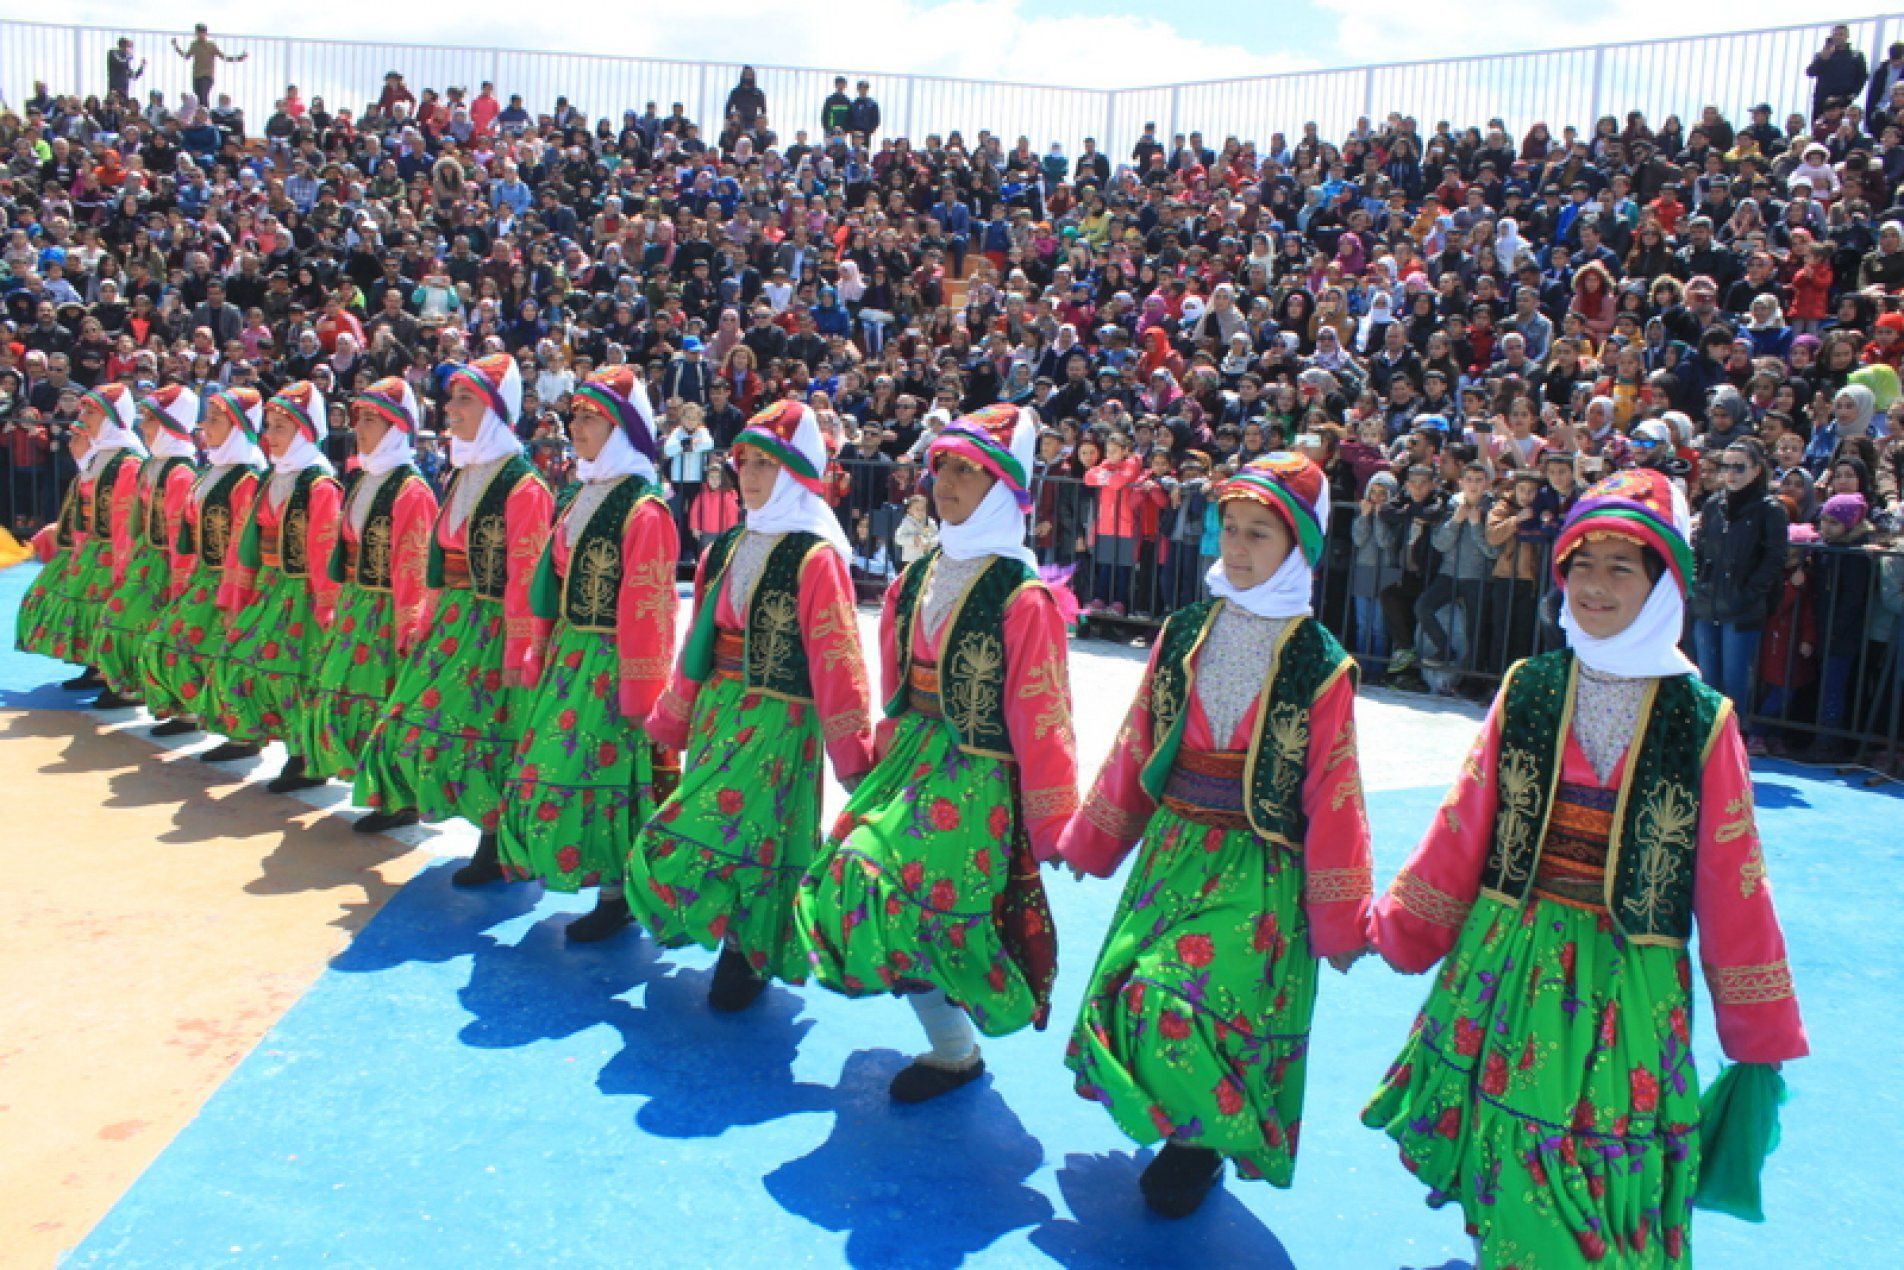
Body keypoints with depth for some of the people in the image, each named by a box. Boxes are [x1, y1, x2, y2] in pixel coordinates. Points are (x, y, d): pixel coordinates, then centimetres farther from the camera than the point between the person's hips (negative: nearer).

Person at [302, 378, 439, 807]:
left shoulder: (411, 489, -13)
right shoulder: (358, 481, 13)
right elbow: (346, 547, 17)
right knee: (337, 688, 12)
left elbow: (415, 568, -18)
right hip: (354, 607, 9)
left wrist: (409, 628, -21)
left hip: (389, 613, -9)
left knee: (386, 703, -5)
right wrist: (340, 606, 15)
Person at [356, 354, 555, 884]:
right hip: (452, 624, 9)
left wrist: (516, 656, -19)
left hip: (494, 630, -9)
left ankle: (498, 850, 14)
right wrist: (433, 623, 14)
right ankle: (490, 836, 24)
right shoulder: (461, 477, 12)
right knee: (421, 722, 11)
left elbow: (524, 580, -17)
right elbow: (443, 560, 16)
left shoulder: (523, 486, -14)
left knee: (482, 734, -4)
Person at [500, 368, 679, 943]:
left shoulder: (643, 509, -16)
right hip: (566, 657, 8)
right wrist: (539, 653, 13)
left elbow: (647, 608, -18)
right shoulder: (576, 496, 10)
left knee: (602, 773, 0)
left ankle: (616, 894, 15)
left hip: (610, 663, -8)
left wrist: (637, 690, -18)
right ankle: (584, 869, 29)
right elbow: (552, 583, 14)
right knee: (550, 768, 13)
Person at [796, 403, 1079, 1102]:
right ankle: (947, 1038, 23)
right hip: (910, 761, 7)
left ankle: (954, 1052, 12)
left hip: (977, 778, -7)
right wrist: (887, 761, 18)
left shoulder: (1023, 598, -14)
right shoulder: (919, 577, 7)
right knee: (851, 876, 1)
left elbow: (1040, 720, -13)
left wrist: (1056, 829, -10)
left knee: (889, 884, -14)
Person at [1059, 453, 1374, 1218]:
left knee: (1188, 1003, -12)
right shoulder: (1185, 633, 2)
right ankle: (1182, 1126, 34)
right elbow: (1136, 749, 9)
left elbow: (1332, 798, -7)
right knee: (1134, 992, 8)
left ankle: (1208, 1139, 17)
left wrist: (1338, 922, -4)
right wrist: (1090, 841, 13)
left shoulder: (1321, 667, -9)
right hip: (1173, 850, 5)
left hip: (1259, 873, -5)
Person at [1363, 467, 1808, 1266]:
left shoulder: (1702, 721, -3)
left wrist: (1760, 1040, 2)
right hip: (1508, 965, 2)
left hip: (1628, 985, -1)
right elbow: (1463, 828, 7)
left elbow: (1732, 886, 0)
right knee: (1511, 1187, 7)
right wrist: (1396, 934, 9)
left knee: (1610, 1196, 5)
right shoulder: (1528, 690, 1)